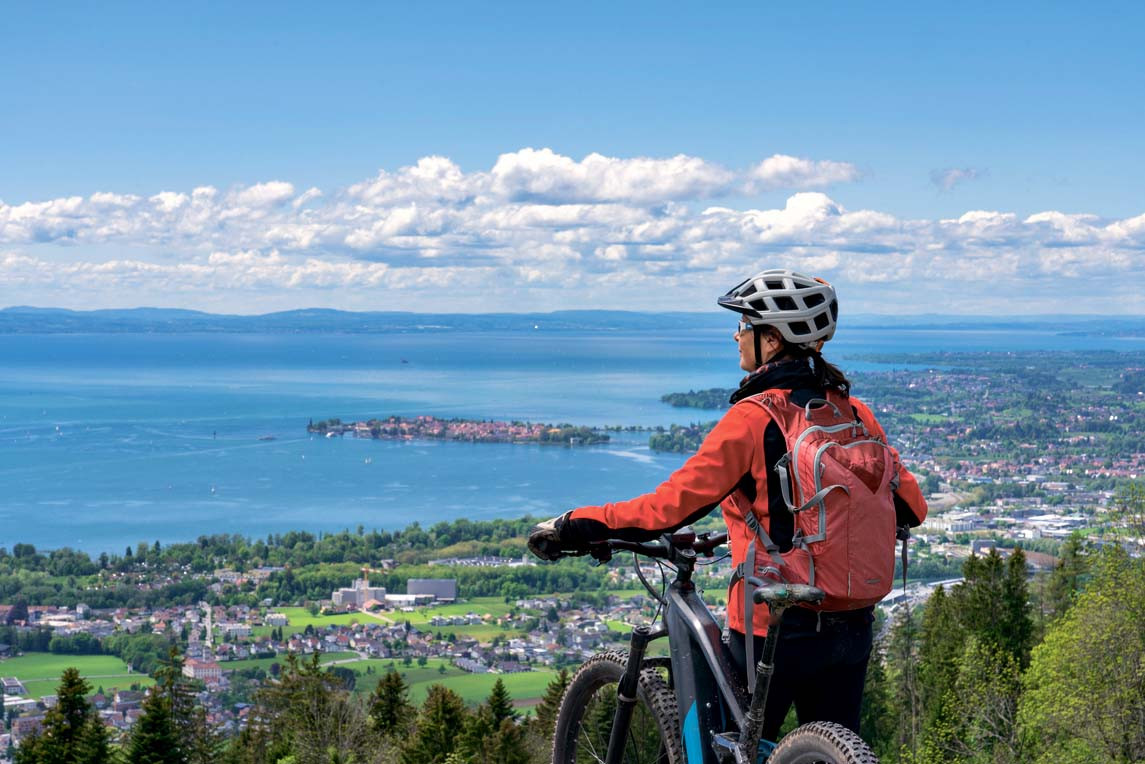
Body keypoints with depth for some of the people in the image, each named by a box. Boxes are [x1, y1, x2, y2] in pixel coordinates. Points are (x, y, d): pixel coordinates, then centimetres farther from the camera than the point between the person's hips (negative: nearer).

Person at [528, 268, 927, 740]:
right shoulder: (856, 415, 2)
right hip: (852, 630, 6)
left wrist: (571, 527, -11)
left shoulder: (753, 419, -15)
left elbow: (669, 506, -19)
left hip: (776, 632, -6)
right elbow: (910, 506, 8)